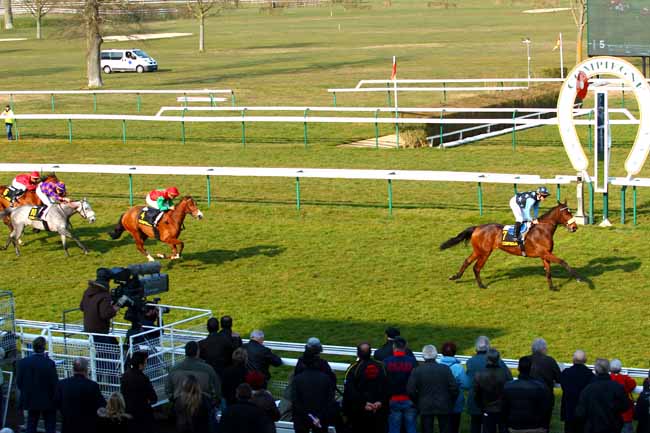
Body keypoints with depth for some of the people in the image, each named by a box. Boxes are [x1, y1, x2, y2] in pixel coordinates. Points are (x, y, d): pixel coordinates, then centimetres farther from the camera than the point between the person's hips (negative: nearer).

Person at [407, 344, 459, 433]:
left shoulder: (417, 371, -7)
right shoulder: (445, 369, -6)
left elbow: (410, 390, -8)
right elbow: (454, 388, -7)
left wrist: (418, 403, 7)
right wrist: (451, 402, 8)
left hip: (425, 408, 0)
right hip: (444, 407, 0)